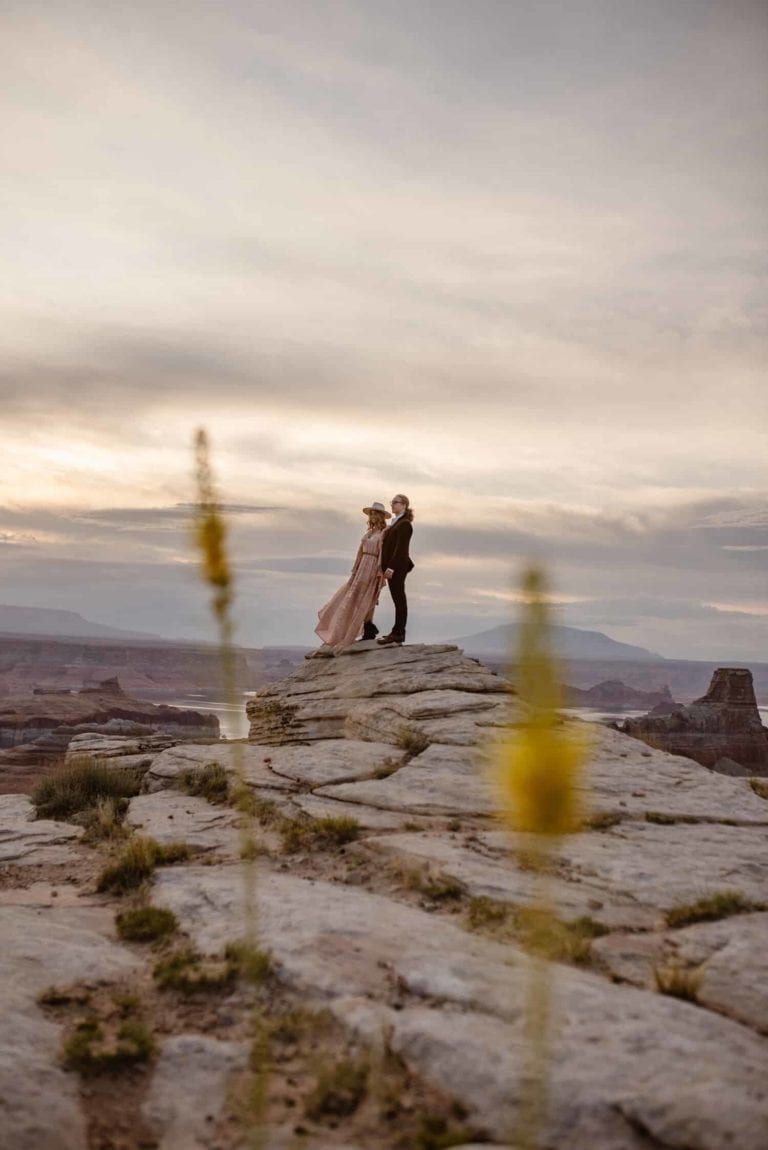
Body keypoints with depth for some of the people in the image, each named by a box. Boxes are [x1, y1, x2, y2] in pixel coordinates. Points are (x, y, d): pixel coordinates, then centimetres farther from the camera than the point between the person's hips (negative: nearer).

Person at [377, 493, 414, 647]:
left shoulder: (404, 524, -12)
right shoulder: (395, 523, 17)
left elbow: (400, 548, -20)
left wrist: (391, 567, -24)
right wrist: (385, 567, 16)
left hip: (397, 567, -10)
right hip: (392, 567, 10)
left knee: (399, 599, -6)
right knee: (398, 599, 12)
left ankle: (398, 634, -4)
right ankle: (397, 633, 18)